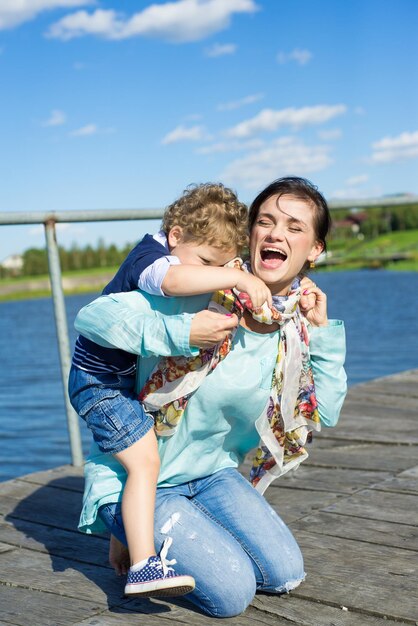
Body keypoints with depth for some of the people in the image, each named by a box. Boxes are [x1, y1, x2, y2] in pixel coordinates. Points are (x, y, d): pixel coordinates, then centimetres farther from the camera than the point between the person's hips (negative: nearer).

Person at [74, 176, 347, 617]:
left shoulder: (296, 325, -2)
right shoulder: (203, 295, -22)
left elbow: (325, 413, -1)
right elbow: (90, 316, -27)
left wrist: (323, 331, -9)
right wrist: (180, 333, -37)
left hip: (212, 473, 6)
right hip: (136, 481, -6)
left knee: (285, 575, -1)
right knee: (231, 594, -15)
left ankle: (187, 532, 19)